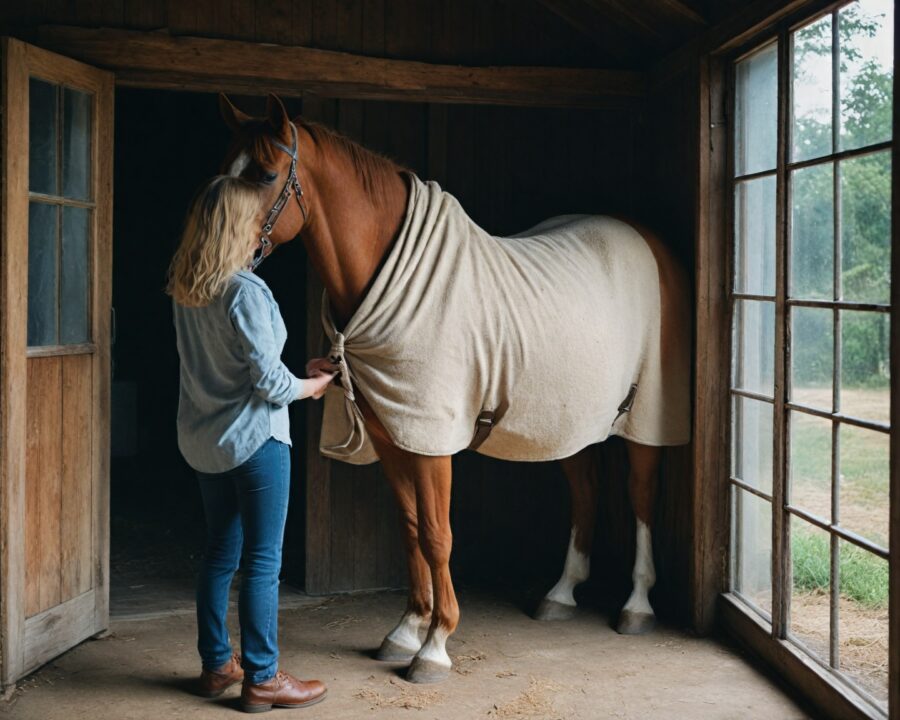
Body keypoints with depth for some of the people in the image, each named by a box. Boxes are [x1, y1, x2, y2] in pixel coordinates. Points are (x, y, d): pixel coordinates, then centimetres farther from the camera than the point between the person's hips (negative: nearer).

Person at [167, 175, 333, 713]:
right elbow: (268, 380, -20)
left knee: (220, 553, 17)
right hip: (254, 438, -8)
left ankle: (217, 665, 27)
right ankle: (262, 679, 8)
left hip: (203, 441, 8)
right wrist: (313, 387, -1)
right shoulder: (247, 292, -20)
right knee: (263, 562, 1)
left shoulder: (184, 290, 4)